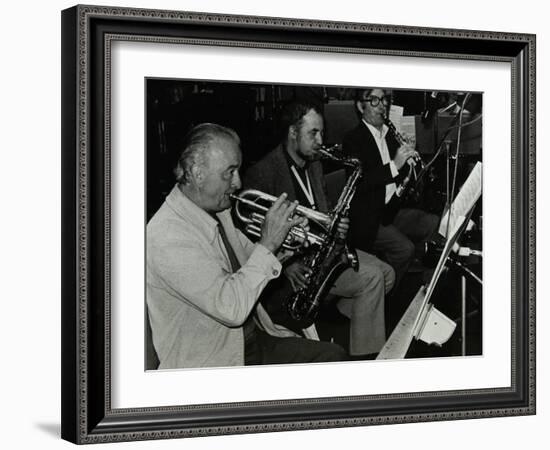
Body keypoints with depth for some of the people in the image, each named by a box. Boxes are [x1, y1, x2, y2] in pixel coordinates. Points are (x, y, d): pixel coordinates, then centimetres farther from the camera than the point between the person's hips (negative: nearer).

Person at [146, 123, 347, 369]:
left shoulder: (216, 210, 5)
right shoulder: (168, 237, -26)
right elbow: (231, 308, -31)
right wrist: (267, 243, -23)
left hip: (252, 338, 9)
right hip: (211, 364, -9)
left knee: (334, 355, 0)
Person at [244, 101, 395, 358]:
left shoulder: (314, 164, 14)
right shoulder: (262, 173, -14)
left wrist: (334, 224, -2)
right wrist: (286, 263, -26)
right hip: (294, 258, -9)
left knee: (386, 274, -4)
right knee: (371, 277, -20)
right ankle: (364, 358, -14)